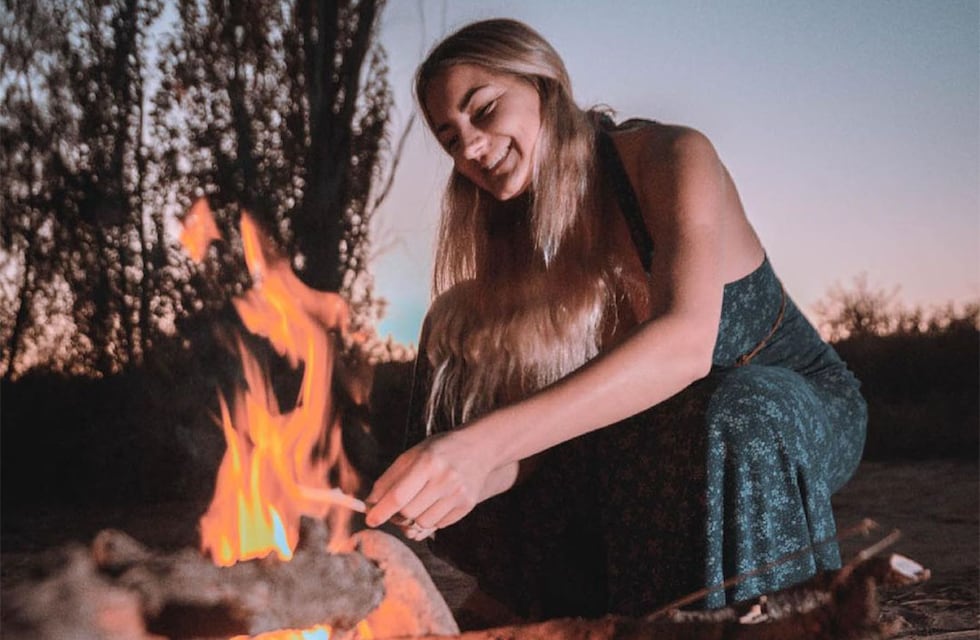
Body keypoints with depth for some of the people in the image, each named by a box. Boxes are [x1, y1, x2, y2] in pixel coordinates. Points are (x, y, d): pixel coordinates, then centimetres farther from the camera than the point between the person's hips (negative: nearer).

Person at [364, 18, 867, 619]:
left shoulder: (672, 157, -22)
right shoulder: (513, 242, -5)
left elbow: (686, 341, -41)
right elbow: (534, 437, -15)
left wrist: (485, 442, -52)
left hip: (804, 409, -5)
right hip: (661, 443, 6)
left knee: (729, 415, -40)